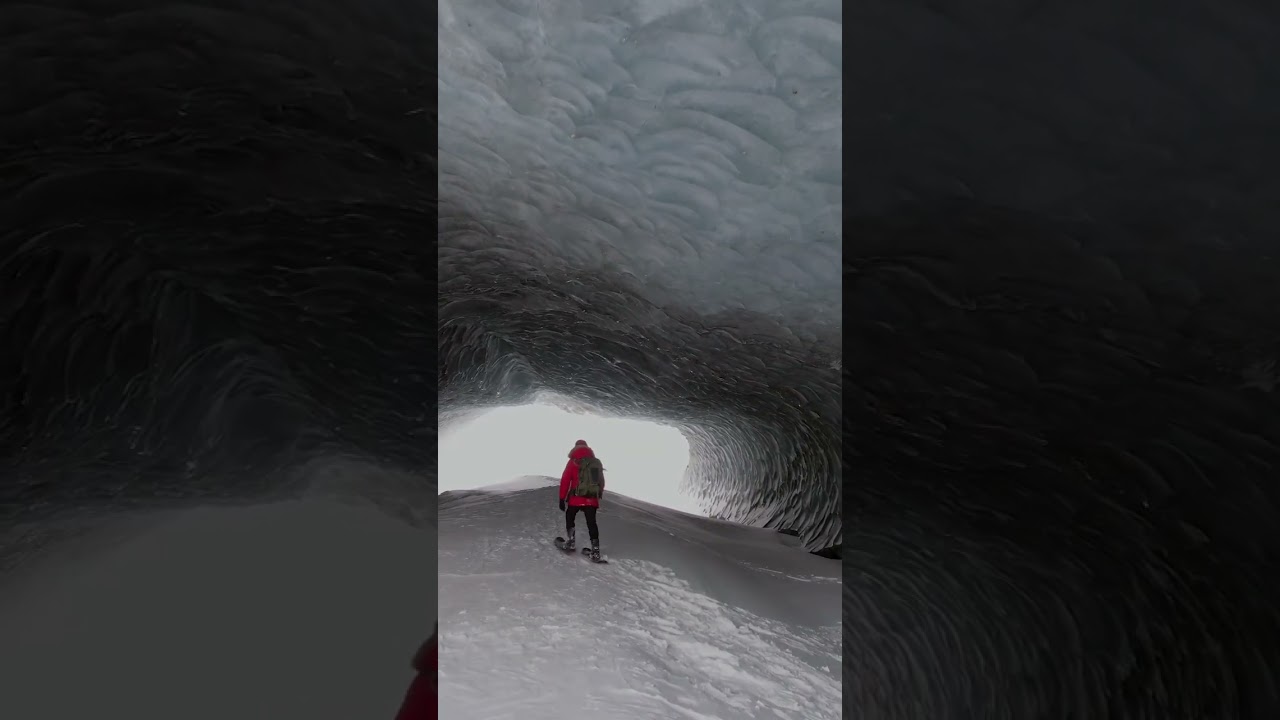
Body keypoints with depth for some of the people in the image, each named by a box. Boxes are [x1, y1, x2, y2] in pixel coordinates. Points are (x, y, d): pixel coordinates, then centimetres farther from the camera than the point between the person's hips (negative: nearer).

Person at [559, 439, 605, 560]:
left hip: (576, 499, -3)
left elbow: (565, 480, -5)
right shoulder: (597, 462, 12)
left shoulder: (574, 462, -1)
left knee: (569, 517, 21)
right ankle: (595, 550, -2)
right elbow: (602, 482, 17)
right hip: (592, 500, 3)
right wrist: (598, 496, 27)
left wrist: (562, 499, -1)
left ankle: (570, 541, 17)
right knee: (591, 523, 6)